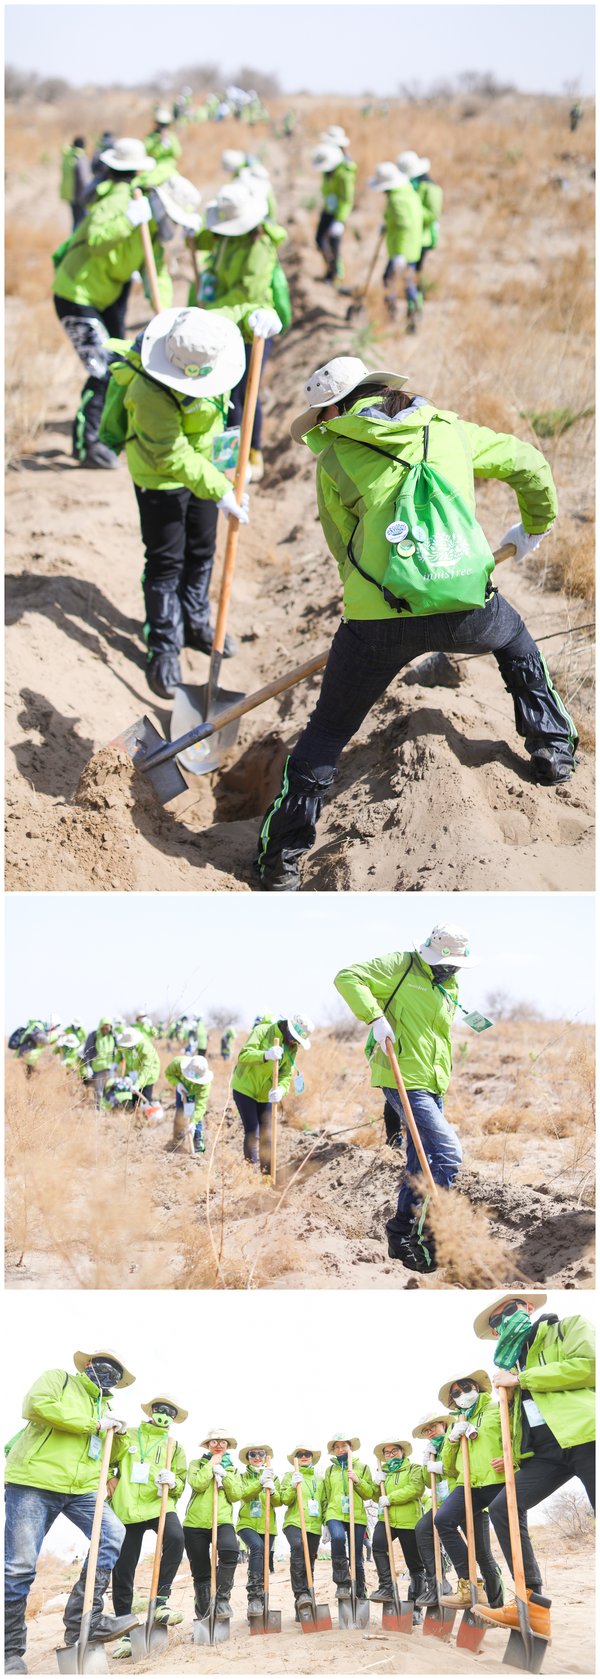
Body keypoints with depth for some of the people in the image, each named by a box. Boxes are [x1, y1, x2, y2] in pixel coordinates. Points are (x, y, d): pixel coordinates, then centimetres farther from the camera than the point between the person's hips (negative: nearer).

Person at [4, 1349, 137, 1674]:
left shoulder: (103, 1407, 25)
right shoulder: (57, 1380, 4)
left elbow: (111, 1456, 31)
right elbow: (37, 1405, -17)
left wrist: (120, 1436, 8)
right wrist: (93, 1425, -12)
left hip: (81, 1489, 6)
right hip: (35, 1481, -6)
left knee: (112, 1533, -16)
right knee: (20, 1566, -7)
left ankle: (85, 1621, -14)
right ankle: (11, 1650, 3)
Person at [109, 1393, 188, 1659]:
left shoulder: (174, 1447, 15)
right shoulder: (128, 1436, 13)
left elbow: (181, 1484, 11)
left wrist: (172, 1482, -12)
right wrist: (109, 1478, 0)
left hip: (159, 1506, 0)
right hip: (127, 1509, 1)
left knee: (175, 1538, -32)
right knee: (123, 1569, -2)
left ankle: (160, 1601, -21)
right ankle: (125, 1631, 8)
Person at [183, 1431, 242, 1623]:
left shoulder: (233, 1470, 19)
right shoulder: (197, 1464, 12)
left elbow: (236, 1495, 3)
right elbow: (198, 1484, -8)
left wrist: (223, 1473, -4)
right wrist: (211, 1464, -2)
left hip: (222, 1521, 0)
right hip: (196, 1523, 0)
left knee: (230, 1551, -32)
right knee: (200, 1572, 3)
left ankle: (222, 1599, -23)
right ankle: (203, 1613, 16)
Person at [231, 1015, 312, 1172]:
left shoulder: (292, 1048, 0)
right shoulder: (262, 1031, -18)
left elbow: (286, 1075, -8)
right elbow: (244, 1055, -28)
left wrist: (280, 1090, -31)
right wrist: (266, 1055, -45)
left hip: (265, 1094, 6)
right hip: (244, 1089, -6)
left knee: (266, 1136, 9)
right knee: (252, 1134, -10)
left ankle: (268, 1172, 19)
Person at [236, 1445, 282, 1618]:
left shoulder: (273, 1477, 14)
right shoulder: (243, 1477, 9)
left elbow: (278, 1502, 3)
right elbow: (243, 1494, -10)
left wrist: (272, 1491, -18)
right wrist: (260, 1482, -24)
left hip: (267, 1525, 4)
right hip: (247, 1524, -4)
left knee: (264, 1564, 1)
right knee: (257, 1547, -31)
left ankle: (259, 1603, 9)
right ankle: (254, 1596, -38)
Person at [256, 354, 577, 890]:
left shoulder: (335, 458, 11)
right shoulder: (449, 429, 17)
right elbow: (530, 465, 24)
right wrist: (535, 526, 42)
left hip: (379, 616, -2)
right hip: (469, 611, 2)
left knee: (327, 732, 14)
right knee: (516, 644, 37)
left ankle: (283, 859, 15)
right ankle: (554, 750, 38)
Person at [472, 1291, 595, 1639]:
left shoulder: (571, 1327, 9)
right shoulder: (513, 1361, 28)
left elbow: (587, 1366, -9)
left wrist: (520, 1380, -6)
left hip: (585, 1437, -7)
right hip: (543, 1451, 7)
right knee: (503, 1506, -7)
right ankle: (533, 1604, -8)